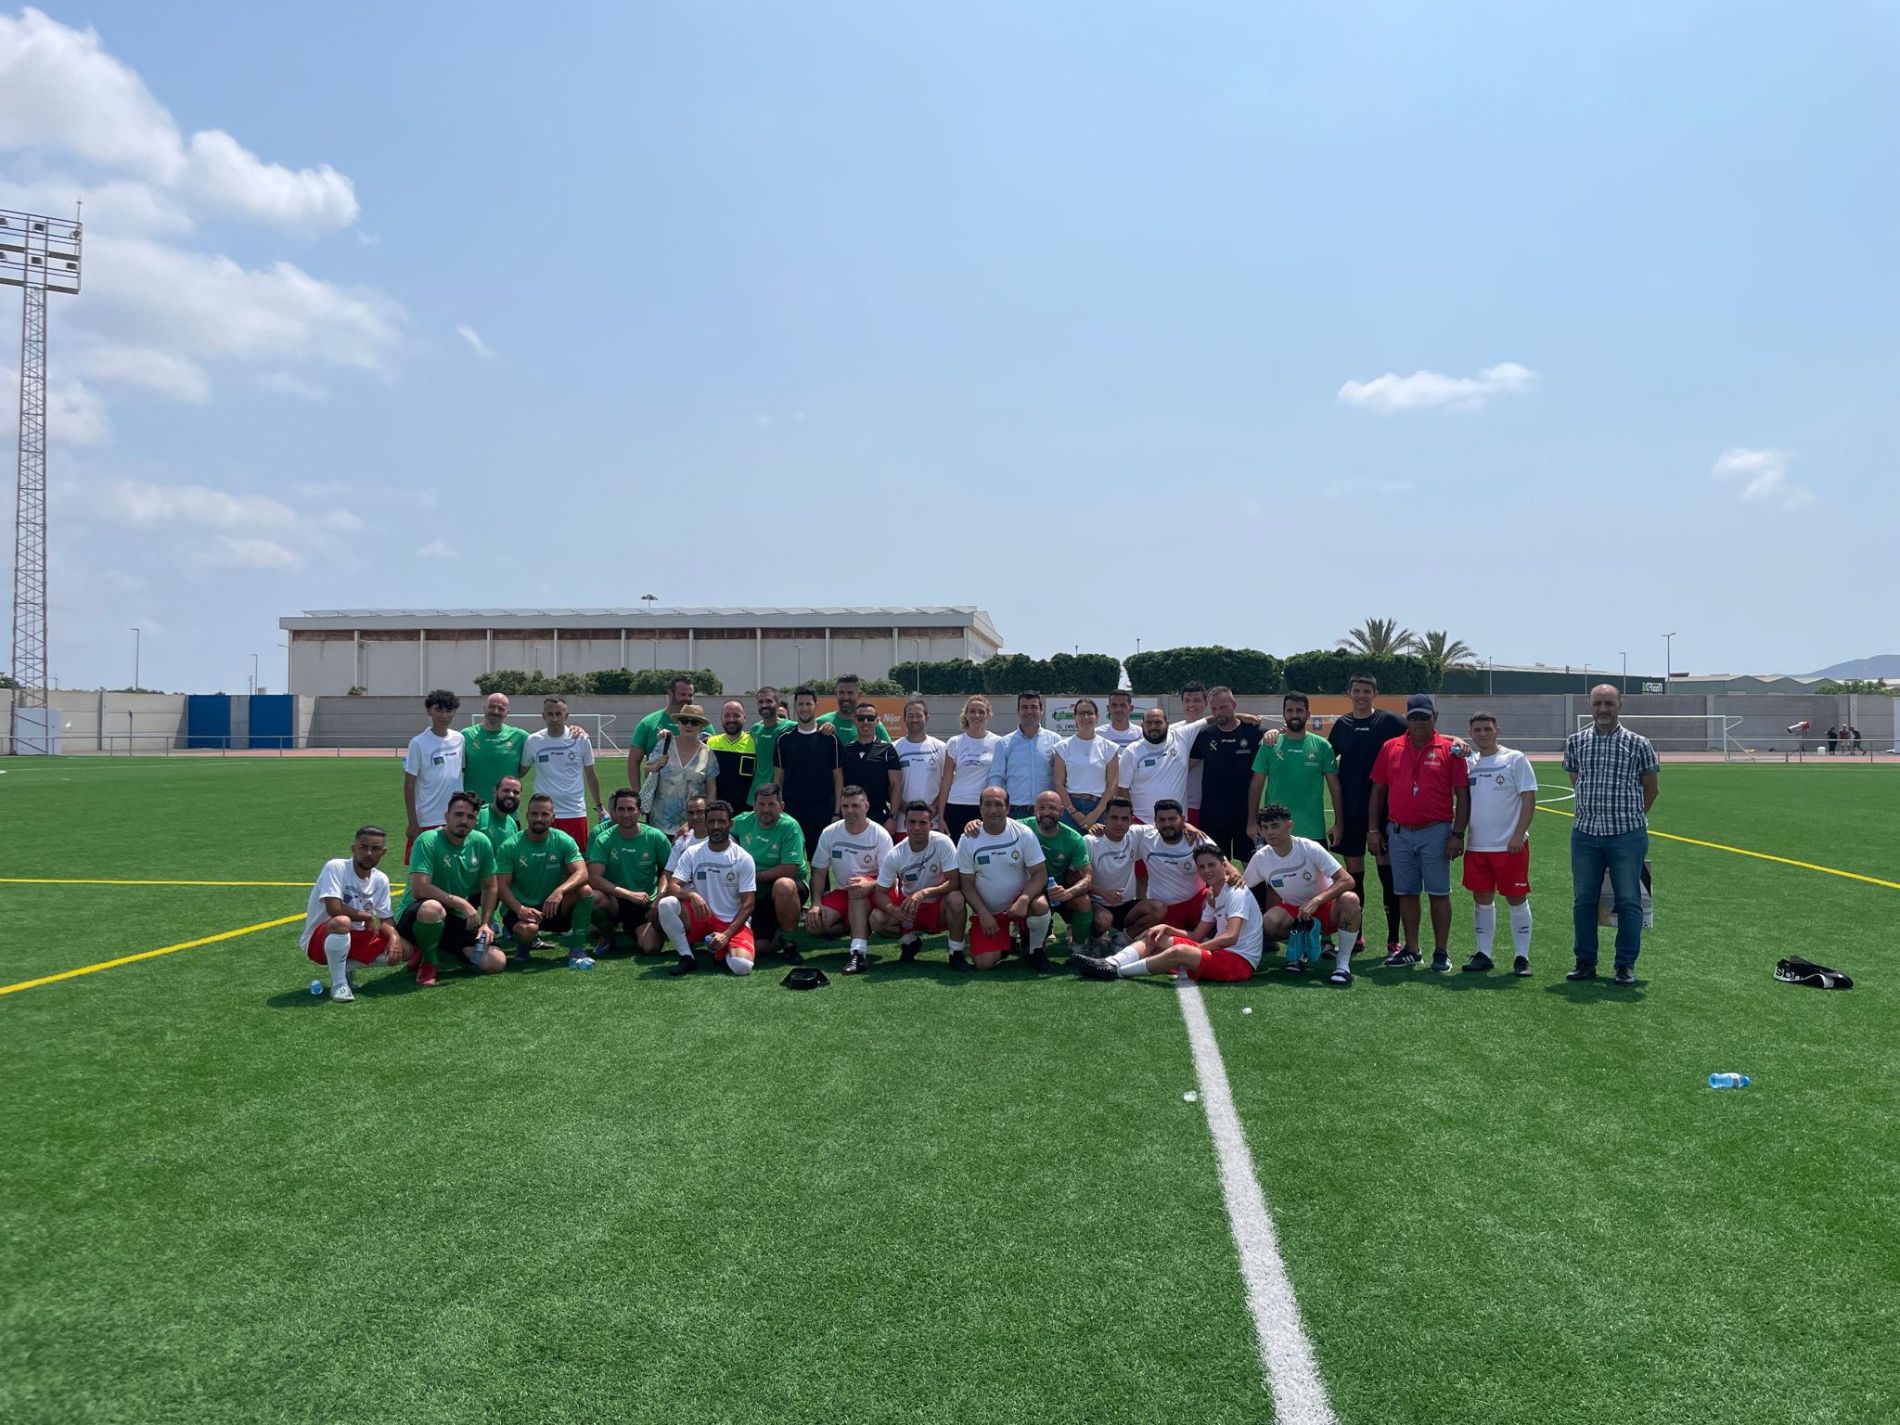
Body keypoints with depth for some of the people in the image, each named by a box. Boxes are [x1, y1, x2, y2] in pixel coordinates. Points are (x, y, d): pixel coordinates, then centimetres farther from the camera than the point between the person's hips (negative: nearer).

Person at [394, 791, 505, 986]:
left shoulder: (481, 843, -1)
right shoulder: (428, 841, -17)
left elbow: (489, 887, 11)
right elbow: (419, 889, -27)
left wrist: (485, 924, -1)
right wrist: (462, 903, -24)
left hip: (457, 920, 5)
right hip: (414, 914, -5)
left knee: (497, 963, -12)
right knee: (432, 908, -42)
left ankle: (439, 951, 12)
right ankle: (428, 962, -11)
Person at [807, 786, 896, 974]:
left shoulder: (880, 835, -10)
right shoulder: (829, 833, 0)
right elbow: (819, 872, 3)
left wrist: (870, 885, -37)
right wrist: (816, 903, -13)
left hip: (873, 893, -4)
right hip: (841, 893, 4)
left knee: (858, 885, -40)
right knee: (814, 923, -23)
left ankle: (860, 952, -47)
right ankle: (863, 929, -1)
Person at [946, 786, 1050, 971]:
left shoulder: (1024, 834, -9)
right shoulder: (968, 840, -8)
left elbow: (1039, 874, -11)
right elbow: (967, 884, -5)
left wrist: (1024, 900, -28)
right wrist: (984, 914, -17)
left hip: (1018, 903, 1)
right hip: (986, 910, 0)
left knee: (1040, 905, -33)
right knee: (984, 964, -18)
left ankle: (1034, 949, -3)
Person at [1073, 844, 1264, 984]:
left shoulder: (1237, 893, -11)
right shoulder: (1213, 897, 19)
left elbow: (1230, 937, -23)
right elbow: (1196, 936, 18)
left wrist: (1197, 949, -15)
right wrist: (1166, 928, 3)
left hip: (1240, 960, -10)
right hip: (1220, 955, 10)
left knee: (1179, 951, -33)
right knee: (1156, 936, 4)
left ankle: (1116, 972, -26)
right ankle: (1112, 963, -19)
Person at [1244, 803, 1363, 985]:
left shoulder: (1310, 848, -20)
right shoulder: (1261, 858, -10)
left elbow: (1347, 880, -25)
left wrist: (1316, 901, -38)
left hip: (1326, 909, -2)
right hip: (1293, 912, 2)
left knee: (1350, 900, -35)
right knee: (1268, 923, -31)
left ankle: (1343, 964, -20)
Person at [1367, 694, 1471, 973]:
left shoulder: (1449, 749, -2)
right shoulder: (1390, 748, 7)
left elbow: (1463, 795, -2)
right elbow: (1378, 790, 11)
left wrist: (1458, 834, -8)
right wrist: (1374, 829, 6)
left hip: (1436, 832, -3)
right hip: (1399, 832, 3)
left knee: (1439, 893, 2)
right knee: (1406, 893, 9)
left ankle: (1441, 953, 10)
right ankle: (1411, 949, 20)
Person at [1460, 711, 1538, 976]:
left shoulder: (1515, 759, -4)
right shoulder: (1469, 763, 10)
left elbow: (1529, 799, -8)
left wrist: (1518, 835, -15)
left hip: (1510, 845, -4)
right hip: (1476, 844, 5)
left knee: (1516, 899, 2)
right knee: (1482, 898, 9)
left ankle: (1521, 957, 9)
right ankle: (1483, 953, 17)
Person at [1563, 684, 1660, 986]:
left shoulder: (1638, 743, -2)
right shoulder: (1575, 742, 5)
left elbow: (1650, 788, 8)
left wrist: (1631, 816, 12)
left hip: (1627, 834, -3)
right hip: (1585, 833, 3)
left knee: (1628, 901, 3)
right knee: (1583, 900, 7)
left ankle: (1626, 966, 12)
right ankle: (1585, 963, 18)